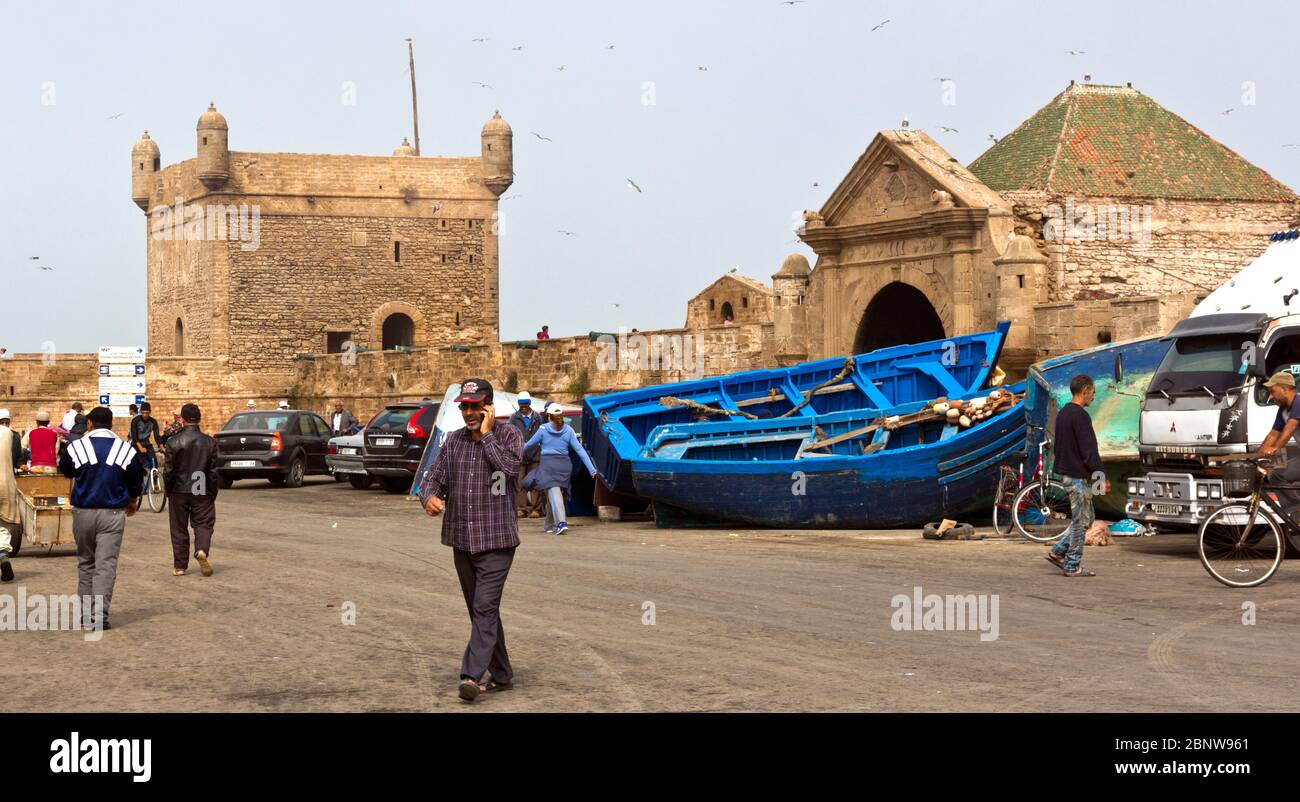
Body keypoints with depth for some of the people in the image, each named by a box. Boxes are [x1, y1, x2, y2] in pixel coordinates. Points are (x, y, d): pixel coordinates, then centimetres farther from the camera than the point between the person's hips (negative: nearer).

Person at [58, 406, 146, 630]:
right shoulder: (126, 451, -2)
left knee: (85, 562, 16)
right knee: (106, 565, -2)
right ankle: (99, 615, -10)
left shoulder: (76, 447, -6)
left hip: (83, 512, 1)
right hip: (113, 513, -1)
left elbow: (65, 470, 13)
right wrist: (132, 502, 30)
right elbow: (136, 482, 9)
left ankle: (85, 612, 19)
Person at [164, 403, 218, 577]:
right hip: (202, 491, 0)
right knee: (204, 524, 8)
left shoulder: (173, 442, -9)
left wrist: (168, 491, 8)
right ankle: (201, 550, -21)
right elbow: (213, 472, -1)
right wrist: (213, 494, 9)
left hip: (179, 491, 0)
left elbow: (168, 471, -6)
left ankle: (180, 566, 12)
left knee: (179, 529, 9)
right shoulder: (210, 442, -4)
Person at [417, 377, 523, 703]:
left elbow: (509, 466, -20)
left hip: (496, 541, -5)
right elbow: (434, 477, 6)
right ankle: (501, 676, 21)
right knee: (480, 611, 11)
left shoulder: (508, 436, -2)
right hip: (462, 541, 6)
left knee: (485, 608, -15)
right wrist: (429, 496, -17)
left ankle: (472, 675, -23)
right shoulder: (454, 441, 11)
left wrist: (487, 434, -12)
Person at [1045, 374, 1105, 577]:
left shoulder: (1062, 414, 13)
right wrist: (1101, 476, -18)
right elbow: (1089, 450, -20)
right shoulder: (1080, 416, -18)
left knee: (1087, 517, 16)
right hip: (1079, 476, -10)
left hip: (1066, 473, 10)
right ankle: (1073, 566, 2)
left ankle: (1058, 552, 13)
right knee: (1081, 521, -2)